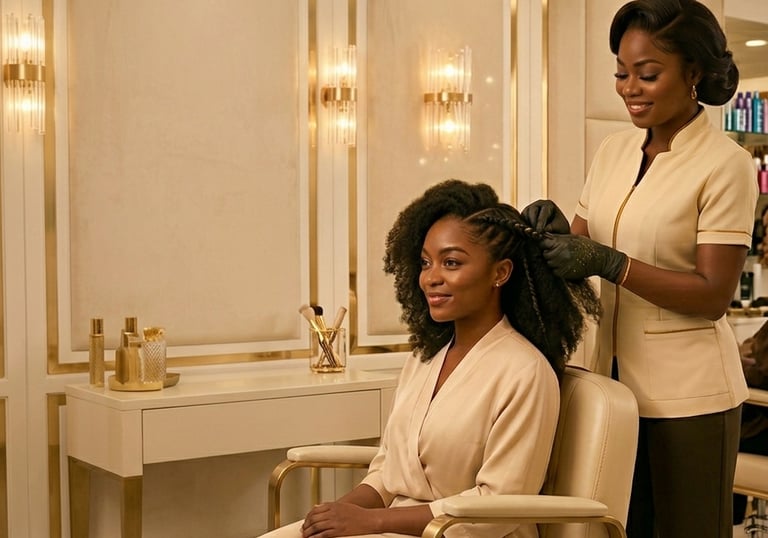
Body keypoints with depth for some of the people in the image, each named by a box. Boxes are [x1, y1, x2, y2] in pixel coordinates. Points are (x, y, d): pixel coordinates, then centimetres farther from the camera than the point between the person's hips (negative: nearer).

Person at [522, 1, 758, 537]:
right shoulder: (614, 151, 8)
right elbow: (583, 247, 10)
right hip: (615, 378, 6)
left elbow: (714, 295, -15)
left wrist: (607, 262, -23)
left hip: (687, 393, -5)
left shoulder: (725, 163, -11)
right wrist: (556, 233, -12)